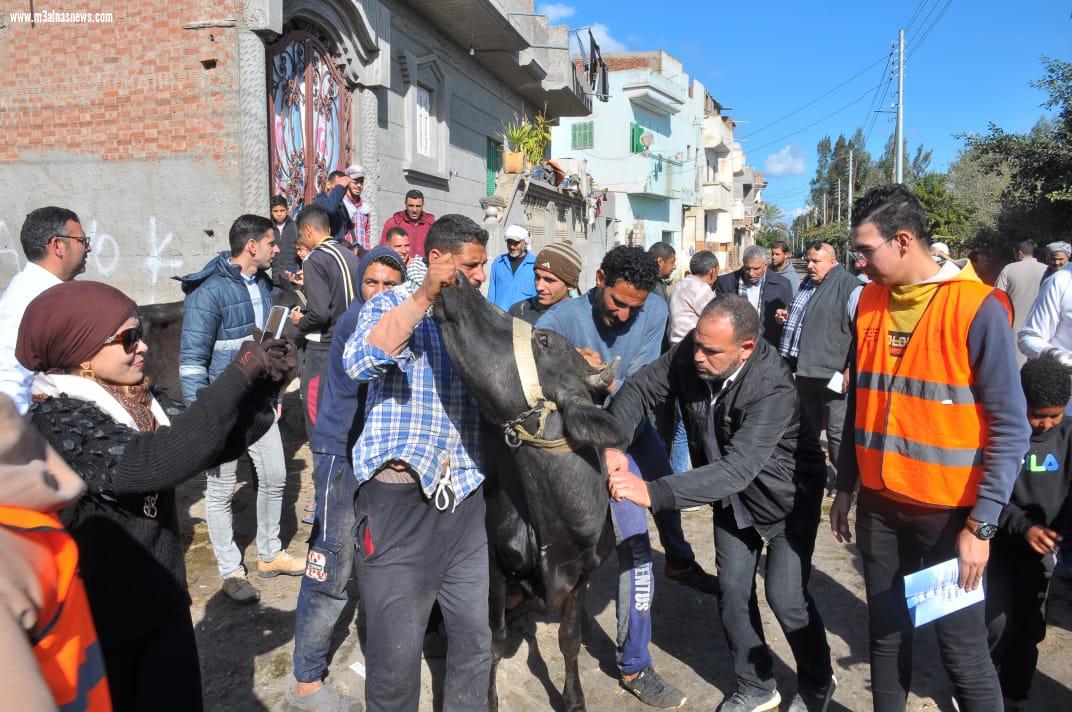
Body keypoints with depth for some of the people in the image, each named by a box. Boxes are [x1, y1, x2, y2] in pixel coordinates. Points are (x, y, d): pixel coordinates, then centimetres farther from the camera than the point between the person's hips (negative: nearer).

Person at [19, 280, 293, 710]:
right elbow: (156, 462, -35)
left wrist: (265, 383, -15)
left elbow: (216, 444, 1)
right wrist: (238, 375, -32)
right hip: (97, 623, -6)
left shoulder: (137, 404, 1)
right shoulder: (56, 421, -21)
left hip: (165, 605, 6)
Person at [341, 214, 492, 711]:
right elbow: (359, 363, -21)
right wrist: (424, 297, -23)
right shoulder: (391, 305, -1)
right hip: (397, 496, -5)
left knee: (475, 639, 14)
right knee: (396, 655, 2)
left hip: (463, 497, 5)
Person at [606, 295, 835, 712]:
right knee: (732, 590, 7)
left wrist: (653, 493, -52)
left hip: (785, 496, -5)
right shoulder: (689, 355, -22)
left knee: (785, 597, -3)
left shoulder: (772, 389, -38)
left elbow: (736, 469, -45)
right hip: (732, 496, 5)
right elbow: (640, 389, -14)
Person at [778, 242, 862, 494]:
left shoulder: (850, 286, -10)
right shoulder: (807, 284, 15)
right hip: (805, 370, 8)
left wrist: (851, 371, -16)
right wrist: (786, 317, 14)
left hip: (832, 374, -8)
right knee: (807, 428, 16)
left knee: (837, 431, 1)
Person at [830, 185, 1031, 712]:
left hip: (949, 511, -4)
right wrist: (845, 487, 13)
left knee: (962, 650, 5)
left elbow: (1010, 428, -13)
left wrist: (981, 524, -16)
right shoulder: (869, 303, 3)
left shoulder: (977, 308, -14)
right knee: (886, 633, 14)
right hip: (879, 505, 5)